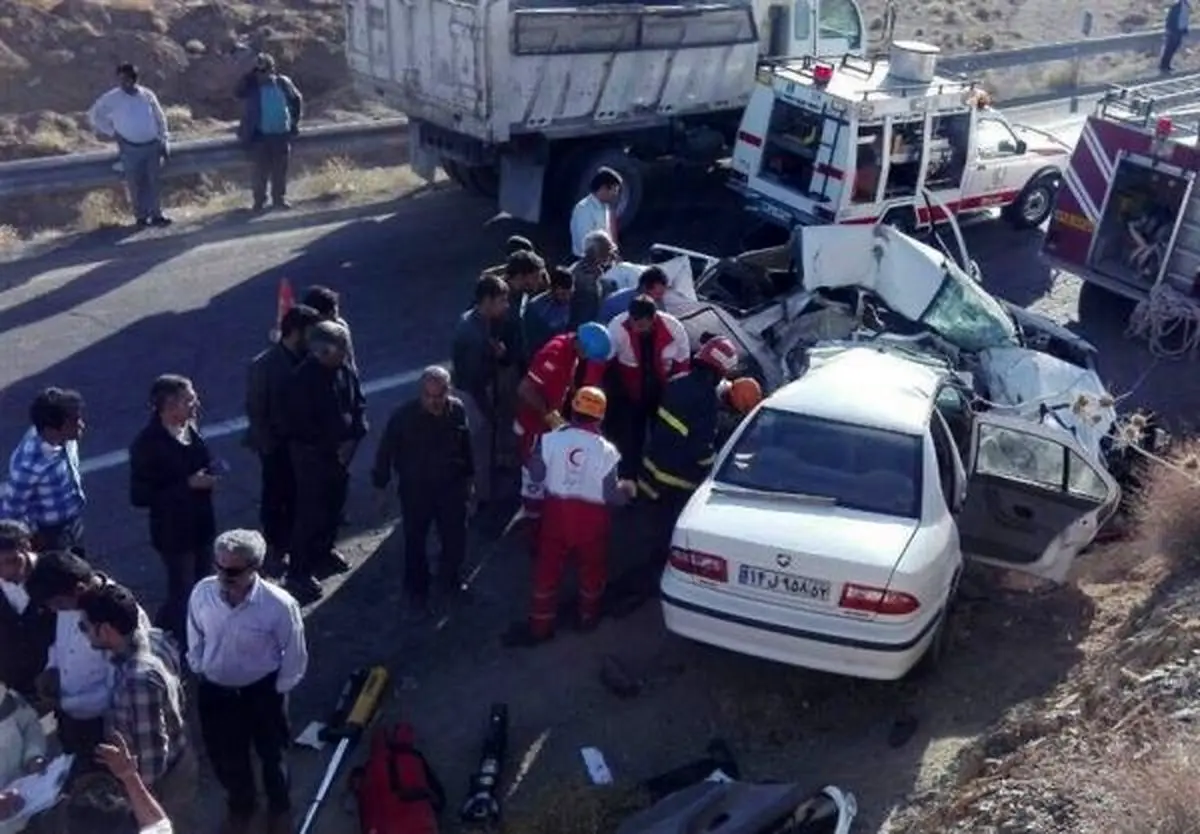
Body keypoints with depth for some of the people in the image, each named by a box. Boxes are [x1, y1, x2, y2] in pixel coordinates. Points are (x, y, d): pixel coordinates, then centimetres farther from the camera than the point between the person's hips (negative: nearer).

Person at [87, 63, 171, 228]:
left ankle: (156, 214, 15)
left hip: (153, 145, 2)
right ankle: (141, 216, 13)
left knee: (155, 181, 4)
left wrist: (164, 141, 5)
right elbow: (94, 114, 4)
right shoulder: (112, 98, -5)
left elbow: (160, 118, 9)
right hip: (130, 148, -1)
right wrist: (110, 131, 0)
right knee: (136, 183, 2)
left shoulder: (147, 95, 0)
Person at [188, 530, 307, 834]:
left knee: (272, 754, 23)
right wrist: (199, 670, 8)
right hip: (214, 690, 3)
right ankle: (240, 807, 57)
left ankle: (279, 808, 55)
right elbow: (195, 637, 1)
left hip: (262, 691, -2)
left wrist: (278, 690, -6)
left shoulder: (279, 605, -31)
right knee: (225, 758, 24)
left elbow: (295, 656, -15)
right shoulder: (202, 593, -22)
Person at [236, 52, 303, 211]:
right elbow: (238, 92, -22)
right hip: (261, 136, -2)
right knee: (262, 169, -2)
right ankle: (260, 200, 6)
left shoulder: (283, 83, 1)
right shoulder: (251, 86, -3)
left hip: (282, 134, 2)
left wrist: (295, 119, 8)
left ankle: (279, 198, 19)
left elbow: (297, 99, 14)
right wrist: (251, 74, -22)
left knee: (280, 168, 8)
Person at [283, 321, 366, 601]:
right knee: (310, 514, -4)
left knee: (335, 506, 21)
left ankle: (324, 550, 44)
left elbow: (359, 405, 6)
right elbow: (301, 426, -21)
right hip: (312, 456, -7)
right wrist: (333, 448, -16)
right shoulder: (302, 379, -23)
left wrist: (353, 438, -8)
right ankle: (298, 573, 7)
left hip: (341, 453, 7)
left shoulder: (345, 370, -3)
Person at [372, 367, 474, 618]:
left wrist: (468, 478, 12)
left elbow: (465, 446, 4)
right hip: (415, 490, -2)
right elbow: (386, 451, -8)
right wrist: (381, 486, -3)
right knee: (415, 543, 10)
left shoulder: (457, 410, -10)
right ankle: (417, 592, 29)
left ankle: (449, 579, 39)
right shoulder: (403, 416, -19)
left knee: (456, 540, 12)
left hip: (451, 488, 3)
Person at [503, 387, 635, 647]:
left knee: (548, 568, 14)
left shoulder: (551, 440, -13)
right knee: (591, 568, 21)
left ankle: (540, 626, 22)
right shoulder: (606, 450, -17)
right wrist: (627, 489, 8)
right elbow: (610, 495, -13)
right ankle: (587, 618, 38)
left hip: (556, 510, 1)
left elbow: (536, 476, -5)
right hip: (591, 516, -1)